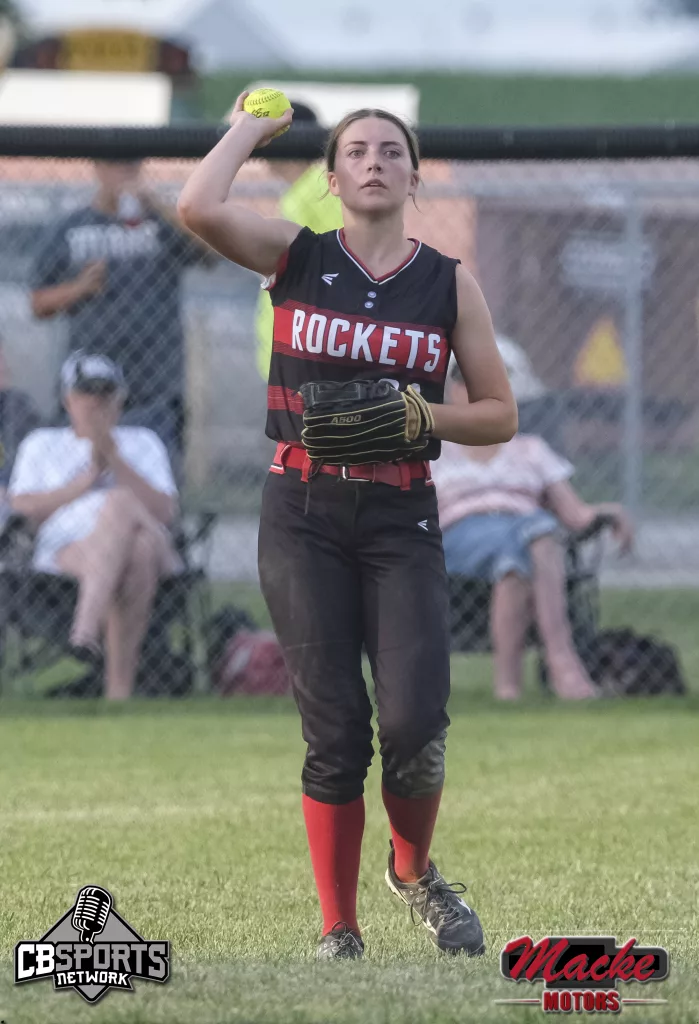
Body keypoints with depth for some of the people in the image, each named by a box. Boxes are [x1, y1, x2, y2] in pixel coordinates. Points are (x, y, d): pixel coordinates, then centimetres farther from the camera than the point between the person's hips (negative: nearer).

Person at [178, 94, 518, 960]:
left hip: (402, 520, 1)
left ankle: (414, 870, 16)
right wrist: (248, 131, 1)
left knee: (413, 720, -14)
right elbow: (199, 207, -15)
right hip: (303, 519, -1)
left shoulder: (449, 285, 6)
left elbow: (500, 415, 9)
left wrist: (423, 417, -9)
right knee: (334, 731, -6)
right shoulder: (297, 258, 3)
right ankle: (339, 932, 6)